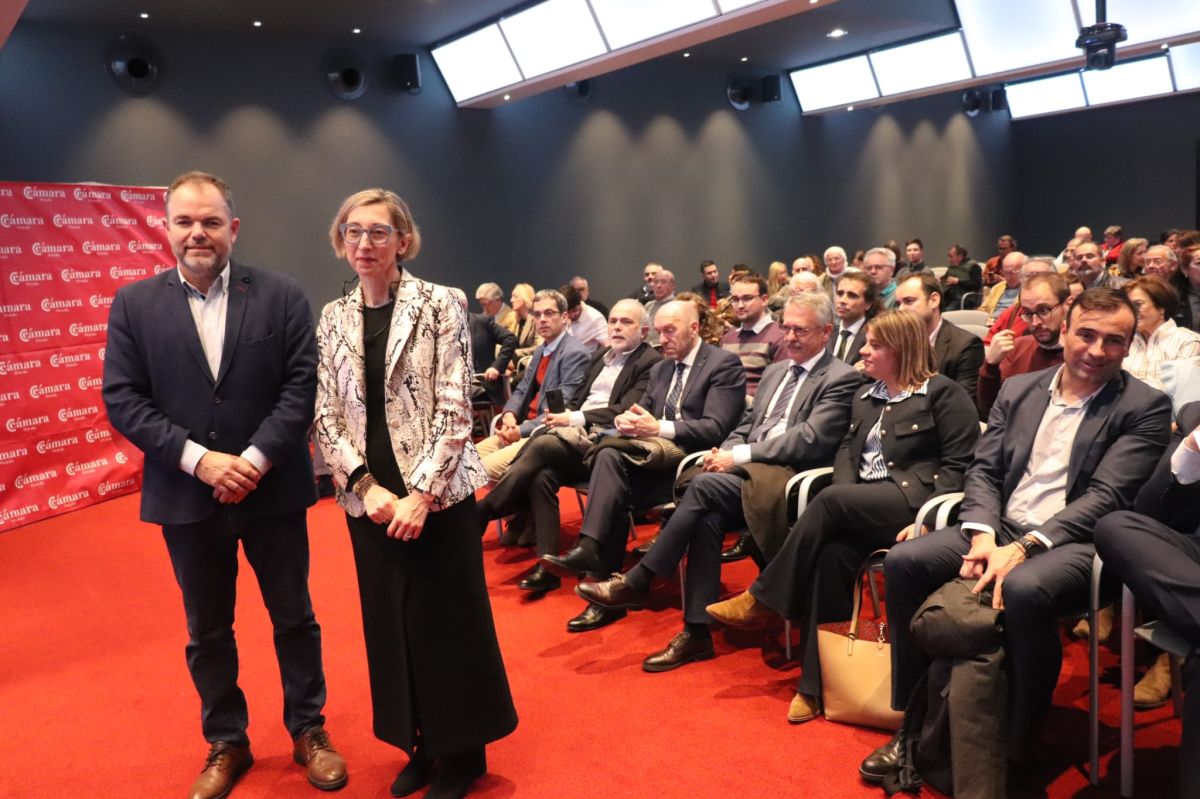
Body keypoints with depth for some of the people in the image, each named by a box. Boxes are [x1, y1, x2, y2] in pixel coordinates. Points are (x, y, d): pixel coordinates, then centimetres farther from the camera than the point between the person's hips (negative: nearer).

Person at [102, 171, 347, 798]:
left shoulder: (281, 296, -3)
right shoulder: (133, 305, 1)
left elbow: (302, 385, -7)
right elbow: (123, 399, -4)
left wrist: (255, 460, -17)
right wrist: (199, 459, -16)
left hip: (272, 490, -1)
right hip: (186, 496, 1)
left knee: (294, 617, 12)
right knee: (206, 630, 15)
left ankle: (308, 730, 32)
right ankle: (226, 744, 34)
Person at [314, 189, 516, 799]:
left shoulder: (439, 306, -6)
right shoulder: (332, 320, 6)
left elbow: (454, 410, -10)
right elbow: (326, 417, 4)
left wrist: (420, 494, -16)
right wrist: (365, 486, -10)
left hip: (436, 493, -4)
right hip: (368, 498, 4)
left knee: (447, 620, 5)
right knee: (390, 621, 13)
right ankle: (421, 745, 32)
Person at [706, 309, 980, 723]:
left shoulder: (944, 393, 2)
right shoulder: (866, 397, 23)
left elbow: (959, 466, -4)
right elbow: (847, 450, 18)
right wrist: (844, 494, -4)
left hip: (913, 503, -5)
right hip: (860, 507, 5)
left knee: (830, 500, -30)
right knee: (834, 552, -27)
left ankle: (763, 599, -16)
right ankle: (816, 683, -23)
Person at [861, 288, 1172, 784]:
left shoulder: (1145, 407, -2)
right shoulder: (1018, 389, 12)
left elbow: (1107, 496, -12)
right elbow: (983, 470, 8)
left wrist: (1024, 547, -24)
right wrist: (982, 534, -13)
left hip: (1076, 541, -5)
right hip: (1000, 527, 5)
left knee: (1024, 590, -36)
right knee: (904, 560, -16)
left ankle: (1014, 751, -16)